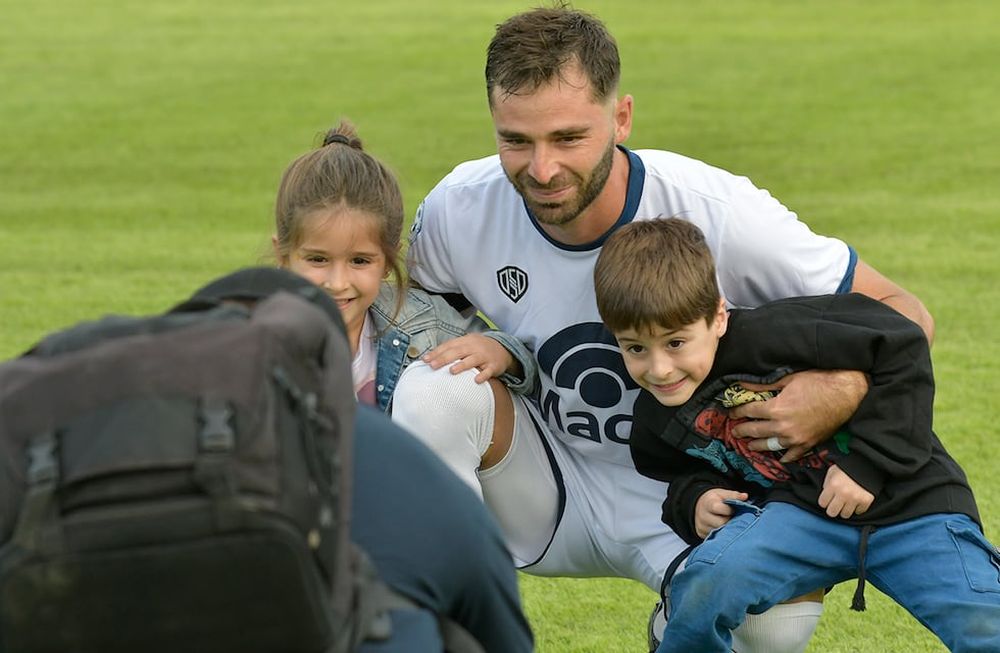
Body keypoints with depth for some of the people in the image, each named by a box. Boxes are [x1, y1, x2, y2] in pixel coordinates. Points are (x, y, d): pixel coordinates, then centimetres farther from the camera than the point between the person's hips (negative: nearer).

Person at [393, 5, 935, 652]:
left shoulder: (718, 211, -23)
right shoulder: (460, 209, -16)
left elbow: (902, 313, -14)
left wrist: (841, 393, -35)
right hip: (545, 497, 1)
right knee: (433, 387, -27)